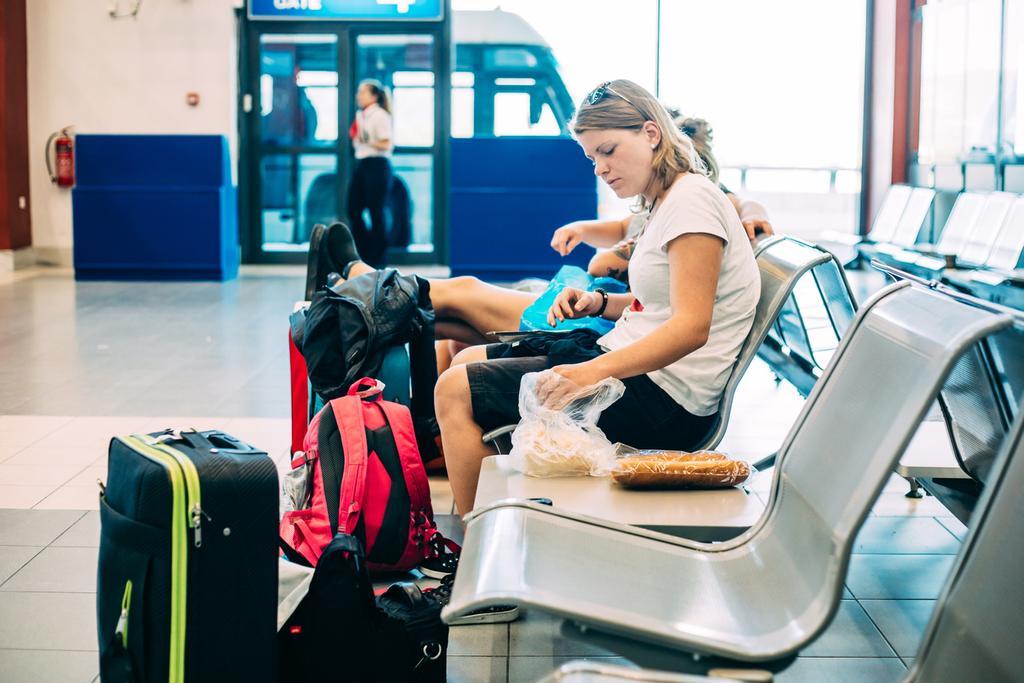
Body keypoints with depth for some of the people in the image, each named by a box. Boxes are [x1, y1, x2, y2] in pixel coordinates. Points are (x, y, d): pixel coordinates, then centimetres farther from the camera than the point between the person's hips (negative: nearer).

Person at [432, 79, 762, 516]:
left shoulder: (692, 198, -15)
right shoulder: (663, 204, 16)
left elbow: (691, 327, -24)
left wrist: (592, 372, -32)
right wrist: (600, 304, 5)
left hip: (662, 398, -11)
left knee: (455, 392, -11)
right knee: (466, 363, 15)